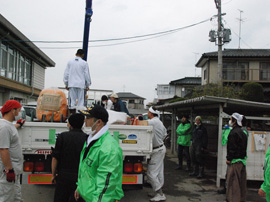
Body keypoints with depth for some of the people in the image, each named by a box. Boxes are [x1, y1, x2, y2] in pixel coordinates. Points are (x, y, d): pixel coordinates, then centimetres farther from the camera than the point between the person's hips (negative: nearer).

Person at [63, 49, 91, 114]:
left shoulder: (70, 62, 7)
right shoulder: (84, 63, 0)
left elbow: (66, 74, 9)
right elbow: (87, 75, 3)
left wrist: (66, 84, 16)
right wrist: (87, 85, 13)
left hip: (72, 85, 2)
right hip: (81, 85, -2)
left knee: (72, 101, 3)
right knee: (81, 102, -1)